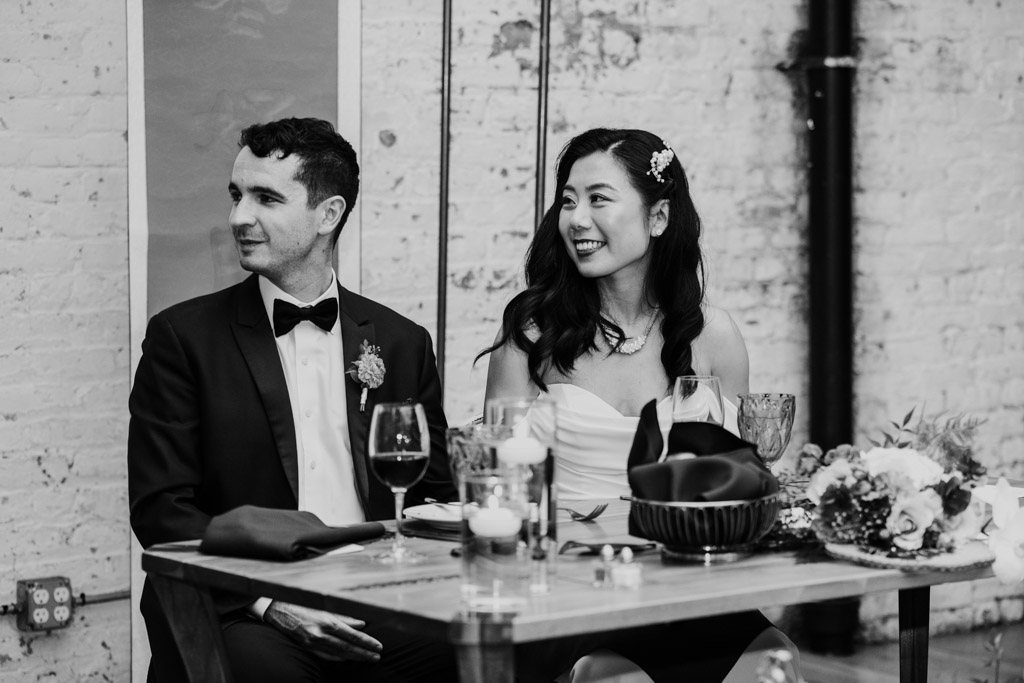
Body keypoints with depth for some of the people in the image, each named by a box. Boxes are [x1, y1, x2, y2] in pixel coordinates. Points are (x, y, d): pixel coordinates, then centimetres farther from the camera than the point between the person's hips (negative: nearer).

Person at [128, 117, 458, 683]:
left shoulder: (401, 343, 14)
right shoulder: (184, 336, 5)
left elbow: (439, 500, 16)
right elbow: (160, 508, -2)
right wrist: (268, 598, -17)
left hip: (376, 606, 3)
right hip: (239, 611, -3)